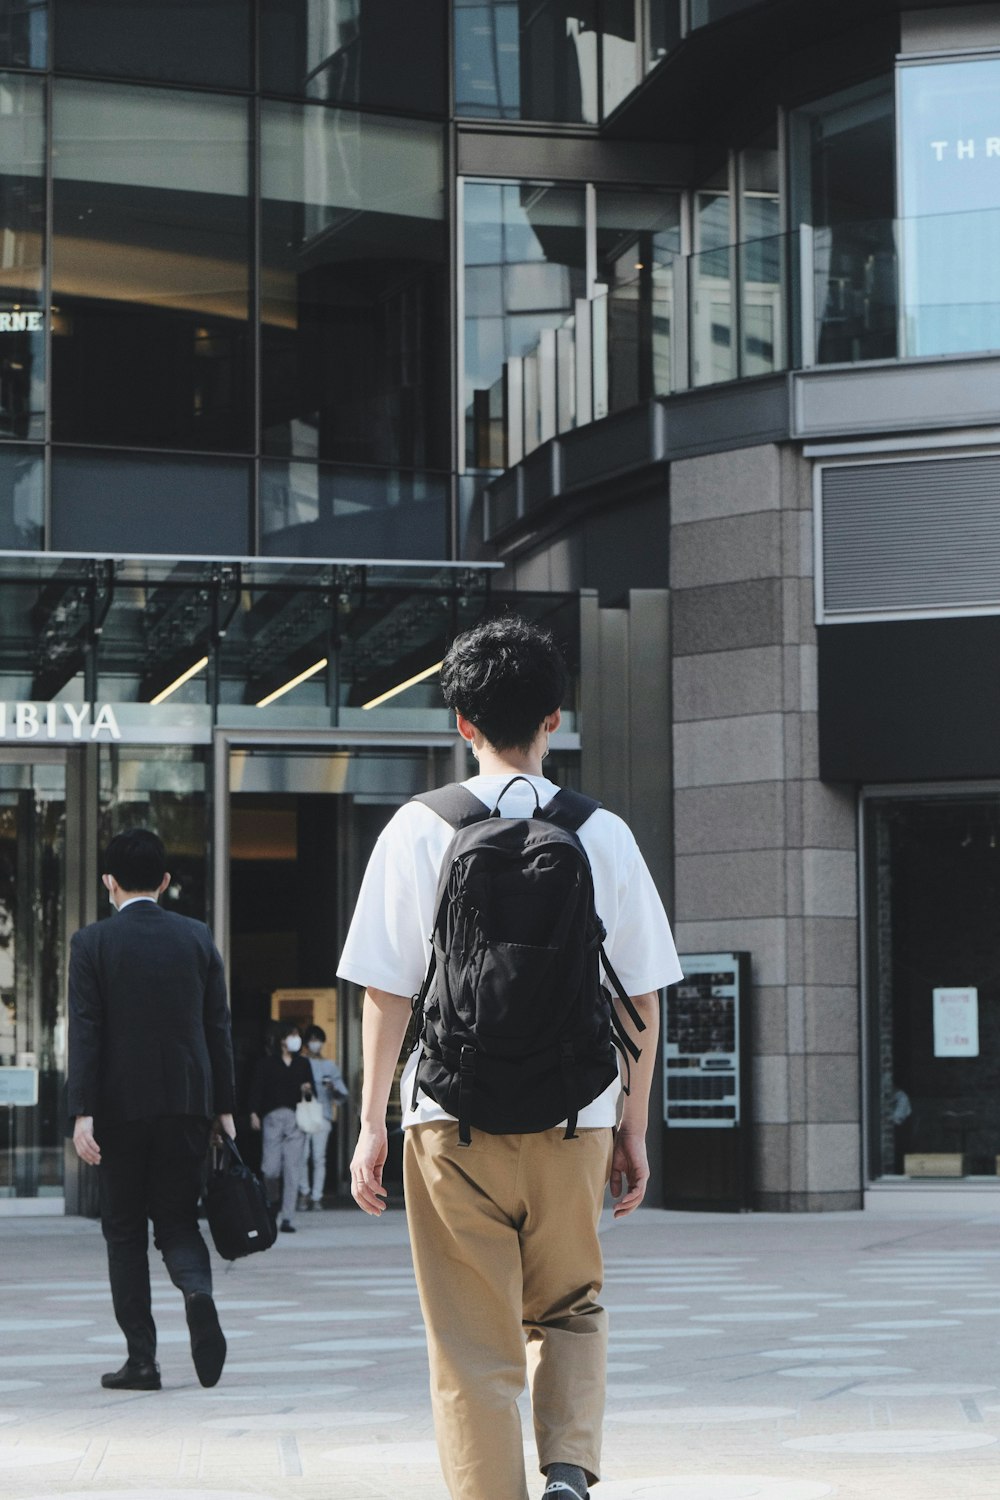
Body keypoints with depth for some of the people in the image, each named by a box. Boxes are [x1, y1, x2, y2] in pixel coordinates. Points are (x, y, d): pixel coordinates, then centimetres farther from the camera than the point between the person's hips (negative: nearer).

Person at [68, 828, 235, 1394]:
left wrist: (83, 1113, -10)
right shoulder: (197, 937, 5)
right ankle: (197, 1288, -22)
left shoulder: (92, 943, -3)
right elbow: (218, 1027, 5)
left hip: (120, 1105, -2)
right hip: (188, 1102, 2)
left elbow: (85, 1031, -9)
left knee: (125, 1230, 7)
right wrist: (224, 1107, 9)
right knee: (178, 1219, 10)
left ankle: (141, 1358, 4)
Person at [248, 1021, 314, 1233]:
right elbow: (256, 1088, 1)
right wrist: (254, 1113, -9)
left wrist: (308, 1091, -2)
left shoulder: (303, 1064, 15)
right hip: (273, 1117, -2)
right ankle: (272, 1200, 24)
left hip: (296, 1119, 2)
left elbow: (311, 1093, 20)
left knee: (292, 1171, -5)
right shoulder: (268, 1063, 6)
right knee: (271, 1168, -7)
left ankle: (287, 1219, -4)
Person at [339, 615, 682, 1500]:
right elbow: (642, 998, 4)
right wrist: (635, 1128, 12)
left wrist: (373, 1121, 3)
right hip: (575, 1122, 1)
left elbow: (388, 992, -3)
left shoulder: (419, 830, -2)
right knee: (571, 1309, 21)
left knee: (473, 1345, 7)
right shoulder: (603, 835, 1)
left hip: (454, 1124, -1)